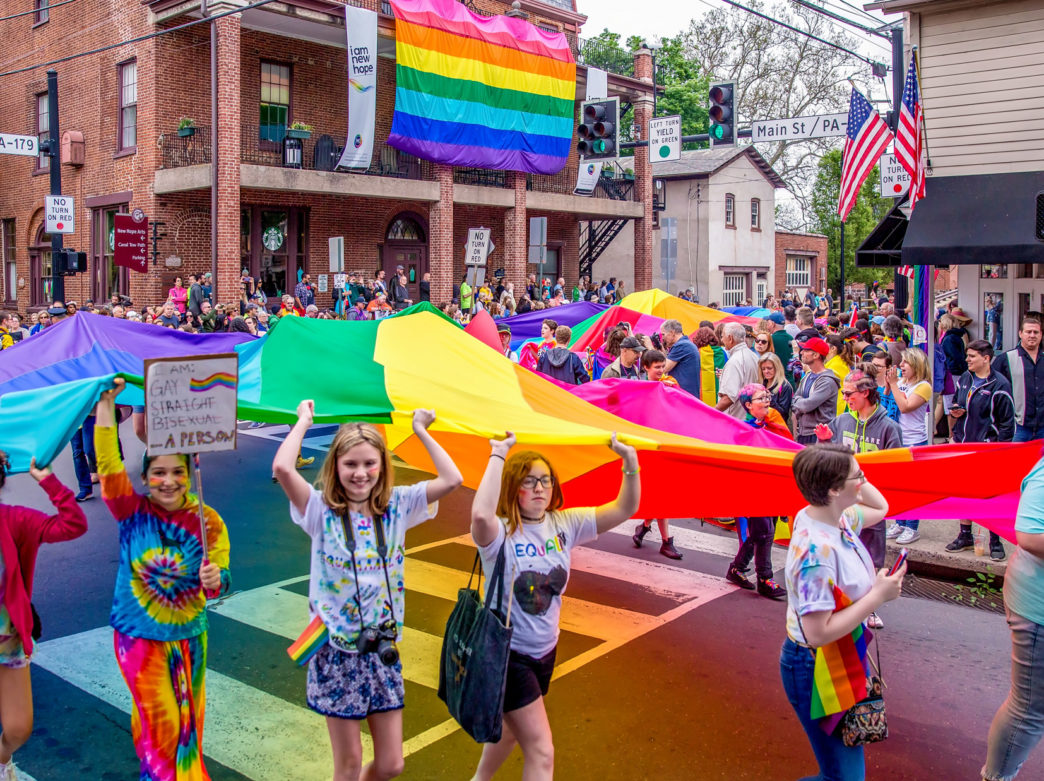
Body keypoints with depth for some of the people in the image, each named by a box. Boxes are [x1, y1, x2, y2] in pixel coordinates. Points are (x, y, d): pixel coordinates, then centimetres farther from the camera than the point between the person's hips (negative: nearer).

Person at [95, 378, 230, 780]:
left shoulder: (206, 520, -10)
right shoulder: (133, 512, -11)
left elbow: (219, 579, -10)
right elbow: (109, 465, -25)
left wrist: (215, 580, -33)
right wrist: (106, 407, -31)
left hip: (188, 635, 2)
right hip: (139, 636, -2)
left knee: (188, 716, 17)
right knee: (159, 720, 7)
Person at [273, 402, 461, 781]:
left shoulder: (397, 506, 1)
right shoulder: (321, 509, -8)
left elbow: (452, 479, -10)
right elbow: (282, 468, -26)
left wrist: (421, 431, -3)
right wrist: (303, 422, -13)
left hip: (383, 651, 3)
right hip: (337, 653, -3)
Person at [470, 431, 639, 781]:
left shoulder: (566, 523, -5)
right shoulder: (501, 532, -22)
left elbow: (624, 509, -10)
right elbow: (481, 514, -47)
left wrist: (630, 462, -26)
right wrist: (498, 456, -41)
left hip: (545, 650, 7)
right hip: (507, 652, -7)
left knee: (512, 727, 30)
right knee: (541, 751, -7)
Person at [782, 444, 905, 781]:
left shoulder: (837, 518, -5)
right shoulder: (817, 550, -33)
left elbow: (880, 508, 17)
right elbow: (818, 633, -31)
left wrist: (853, 472, -1)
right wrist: (878, 595, -25)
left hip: (846, 658, 9)